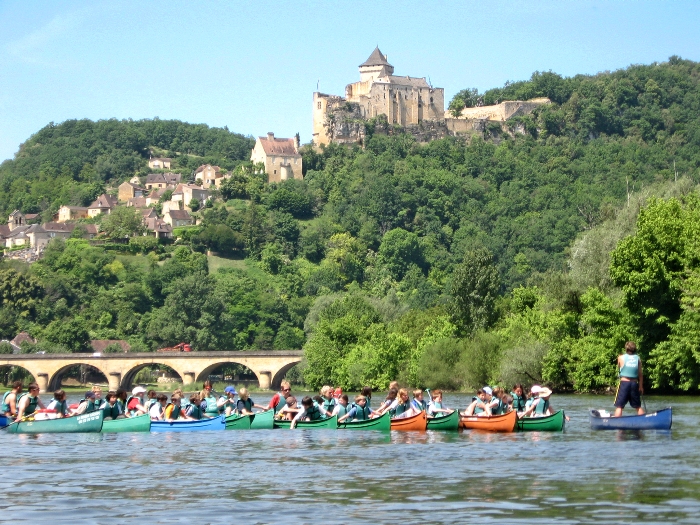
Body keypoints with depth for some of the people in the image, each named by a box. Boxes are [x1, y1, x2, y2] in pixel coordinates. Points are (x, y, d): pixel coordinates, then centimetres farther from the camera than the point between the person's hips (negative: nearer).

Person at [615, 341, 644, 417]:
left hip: (624, 383, -3)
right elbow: (640, 374, 3)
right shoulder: (638, 359, 2)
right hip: (634, 384, 3)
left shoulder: (621, 357, -3)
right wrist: (641, 386, 11)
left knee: (619, 406, -1)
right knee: (638, 406, 15)